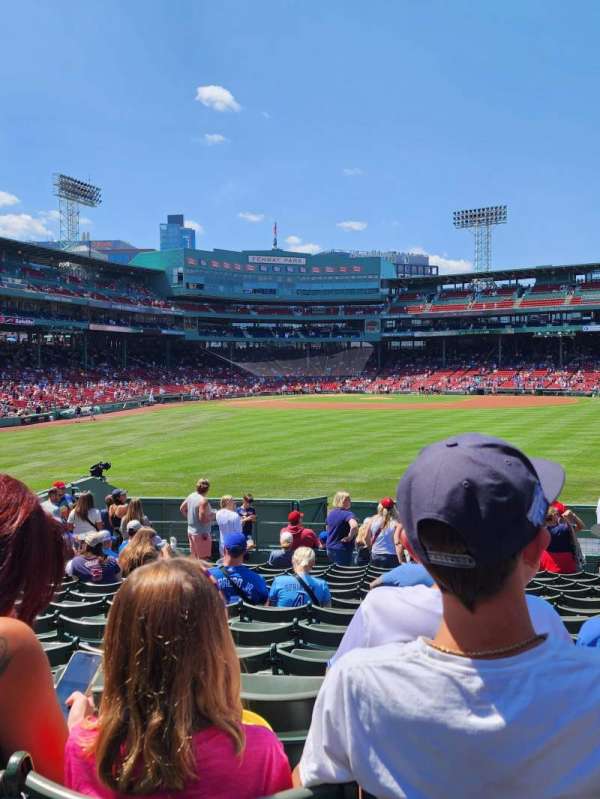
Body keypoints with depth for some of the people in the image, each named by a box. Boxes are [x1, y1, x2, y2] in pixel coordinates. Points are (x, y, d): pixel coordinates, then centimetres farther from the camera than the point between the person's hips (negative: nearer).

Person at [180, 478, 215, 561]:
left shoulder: (191, 496, 4)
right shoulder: (203, 501, -21)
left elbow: (182, 509, 16)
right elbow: (203, 519, -24)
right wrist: (212, 516, -9)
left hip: (191, 531, 9)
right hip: (201, 533, -9)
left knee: (194, 557, 17)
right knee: (203, 559, -2)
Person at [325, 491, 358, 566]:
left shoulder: (330, 513, 6)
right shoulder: (347, 514, -19)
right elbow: (354, 526, -36)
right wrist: (350, 537, -21)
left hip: (330, 549, 8)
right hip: (342, 550, -8)